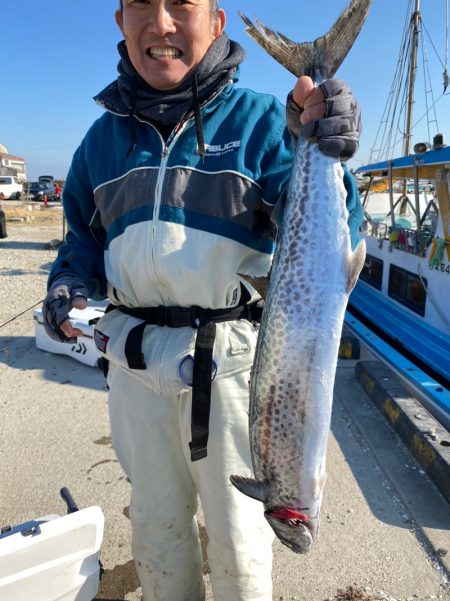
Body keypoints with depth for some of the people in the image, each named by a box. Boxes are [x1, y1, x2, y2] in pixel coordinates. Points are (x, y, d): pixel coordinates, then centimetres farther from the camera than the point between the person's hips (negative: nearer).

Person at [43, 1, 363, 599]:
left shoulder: (259, 118, -5)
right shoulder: (107, 132, 8)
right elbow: (85, 231, 18)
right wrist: (69, 281, -2)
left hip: (231, 358, -4)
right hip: (135, 357, 4)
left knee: (237, 525, 12)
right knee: (154, 520, 22)